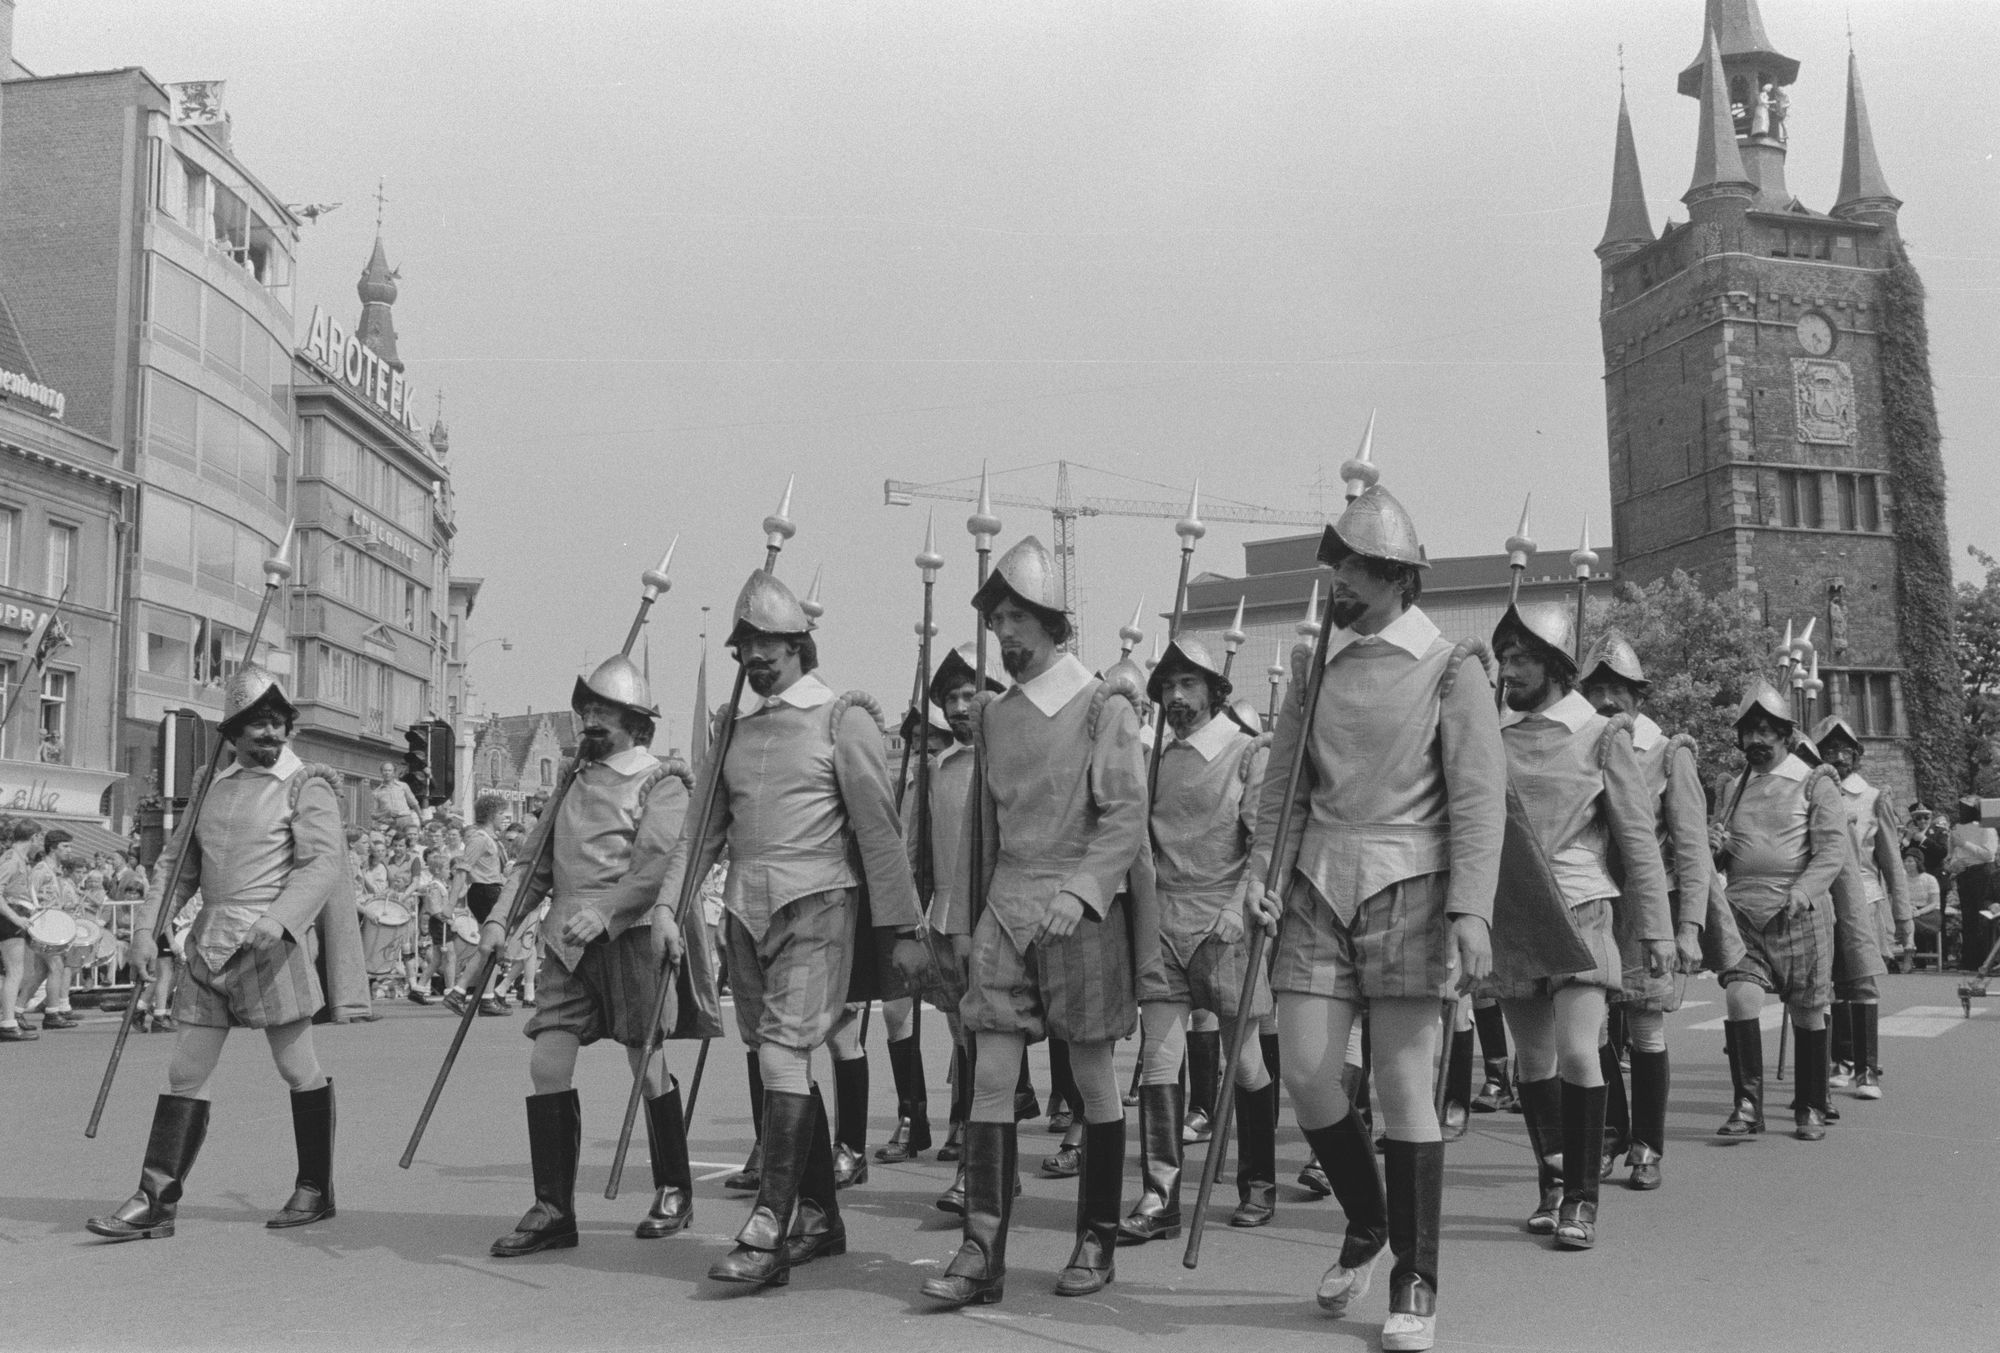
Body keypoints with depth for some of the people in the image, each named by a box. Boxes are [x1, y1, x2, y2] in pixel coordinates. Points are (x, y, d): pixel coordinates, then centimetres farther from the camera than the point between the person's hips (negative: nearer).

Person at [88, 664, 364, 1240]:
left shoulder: (307, 786, -4)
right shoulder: (213, 786, 14)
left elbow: (325, 864, -14)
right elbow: (178, 863, 17)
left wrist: (276, 919, -28)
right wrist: (146, 928, 6)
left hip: (272, 943, -6)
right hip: (209, 944, 6)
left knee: (298, 1067, 4)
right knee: (185, 1072, 4)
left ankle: (315, 1189, 17)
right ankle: (157, 1201, 8)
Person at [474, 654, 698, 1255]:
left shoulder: (661, 783, -2)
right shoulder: (573, 777, 18)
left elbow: (655, 862, -16)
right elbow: (539, 856, 21)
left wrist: (604, 911, -29)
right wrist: (501, 916, 9)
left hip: (630, 935, -6)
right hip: (566, 941, 6)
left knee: (648, 1065, 2)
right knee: (547, 1063, -3)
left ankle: (675, 1192, 20)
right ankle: (553, 1210, 3)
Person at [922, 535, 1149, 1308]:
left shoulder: (1104, 712, -4)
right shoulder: (992, 717, 11)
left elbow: (1126, 820, -10)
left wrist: (1079, 892, -23)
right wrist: (977, 912, 18)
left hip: (1081, 911, -4)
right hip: (1004, 906, 4)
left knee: (1093, 1079, 6)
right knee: (991, 1075, -3)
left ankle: (1097, 1242, 20)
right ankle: (983, 1251, -1)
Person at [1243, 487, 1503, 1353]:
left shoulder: (1450, 668, -3)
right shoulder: (1313, 661, 11)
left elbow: (1479, 799, -7)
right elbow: (1283, 777, 13)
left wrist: (1470, 908, -15)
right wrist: (1262, 867, 0)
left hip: (1407, 887, -4)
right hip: (1316, 883, 4)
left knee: (1403, 1086, -1)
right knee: (1305, 1071, 0)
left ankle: (1415, 1284, 14)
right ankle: (1364, 1224, 27)